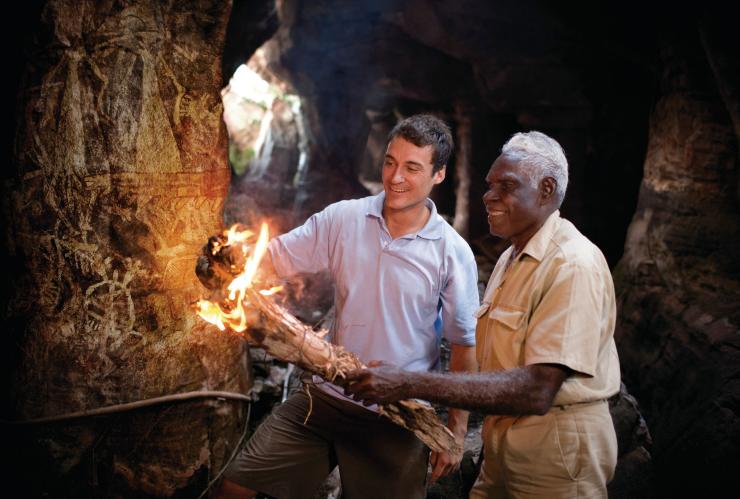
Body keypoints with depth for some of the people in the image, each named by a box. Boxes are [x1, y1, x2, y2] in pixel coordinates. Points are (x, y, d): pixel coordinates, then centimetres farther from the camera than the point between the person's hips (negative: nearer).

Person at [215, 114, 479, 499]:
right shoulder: (343, 218, -4)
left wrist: (456, 430, -1)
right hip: (326, 396, 3)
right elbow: (272, 258, -2)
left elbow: (464, 345, -3)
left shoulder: (453, 253, -9)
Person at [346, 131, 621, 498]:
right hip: (503, 441, 8)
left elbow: (536, 391, -29)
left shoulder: (574, 265, -19)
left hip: (556, 445, -7)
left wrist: (411, 385, -31)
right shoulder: (510, 258, 11)